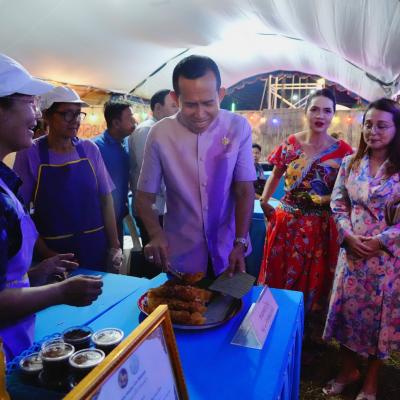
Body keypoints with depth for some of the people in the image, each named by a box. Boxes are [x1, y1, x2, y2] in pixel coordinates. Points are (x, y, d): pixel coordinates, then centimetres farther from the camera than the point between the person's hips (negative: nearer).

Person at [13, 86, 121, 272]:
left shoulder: (90, 149, -1)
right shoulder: (30, 154, -9)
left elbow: (105, 199, 3)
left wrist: (114, 246, 0)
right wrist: (46, 254, -12)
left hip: (96, 249, 3)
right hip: (53, 252, -2)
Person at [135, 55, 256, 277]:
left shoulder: (238, 127, -11)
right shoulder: (160, 133, -12)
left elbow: (245, 191, -8)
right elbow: (144, 197, -6)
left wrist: (240, 244, -18)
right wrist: (157, 234, -24)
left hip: (228, 252, 1)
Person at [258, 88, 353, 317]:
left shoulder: (342, 151, -5)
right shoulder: (290, 144, 0)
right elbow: (275, 176, 13)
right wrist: (264, 203, 4)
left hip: (321, 228, -1)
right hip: (287, 223, 2)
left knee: (313, 282, 13)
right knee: (278, 277, 14)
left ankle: (310, 330, 34)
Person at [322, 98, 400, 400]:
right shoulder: (350, 163, 3)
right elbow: (338, 204, 3)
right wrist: (348, 236, -11)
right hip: (352, 251, 3)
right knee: (348, 310, 12)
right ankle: (348, 369, 35)